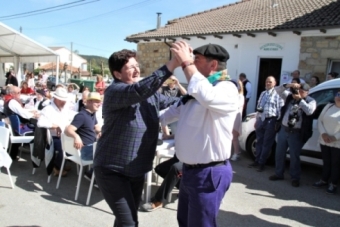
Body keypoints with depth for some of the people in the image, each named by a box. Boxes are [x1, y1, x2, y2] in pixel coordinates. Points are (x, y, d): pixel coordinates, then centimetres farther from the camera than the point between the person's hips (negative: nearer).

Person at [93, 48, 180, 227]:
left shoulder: (150, 93, 5)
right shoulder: (114, 91, -19)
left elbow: (174, 102, 8)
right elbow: (139, 91, -37)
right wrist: (172, 64, -40)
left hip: (137, 170, 7)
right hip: (112, 170, -7)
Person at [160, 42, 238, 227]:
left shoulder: (227, 88, -17)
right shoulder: (197, 89, 10)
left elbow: (207, 97, -40)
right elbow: (175, 111, 25)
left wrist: (186, 63, -31)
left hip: (209, 173, -9)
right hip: (190, 169, 9)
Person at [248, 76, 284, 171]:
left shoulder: (278, 94, -8)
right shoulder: (263, 93, 16)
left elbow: (281, 109, -11)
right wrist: (257, 120, 17)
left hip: (271, 120, -7)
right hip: (261, 120, 7)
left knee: (267, 143, 3)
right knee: (259, 141, 14)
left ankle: (261, 163, 12)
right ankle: (257, 160, 25)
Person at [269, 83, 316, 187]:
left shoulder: (311, 101, -2)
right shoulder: (290, 96, 8)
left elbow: (309, 111, -23)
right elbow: (277, 89, 1)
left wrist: (300, 100, -19)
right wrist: (289, 85, -13)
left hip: (296, 133, -4)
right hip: (283, 130, 4)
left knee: (294, 156, 2)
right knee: (279, 153, 12)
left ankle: (295, 178, 18)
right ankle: (279, 173, 28)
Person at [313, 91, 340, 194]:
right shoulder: (328, 106, 6)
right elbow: (320, 120, 4)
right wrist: (323, 134, -10)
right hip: (324, 141, 4)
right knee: (326, 162, 16)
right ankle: (324, 180, 32)